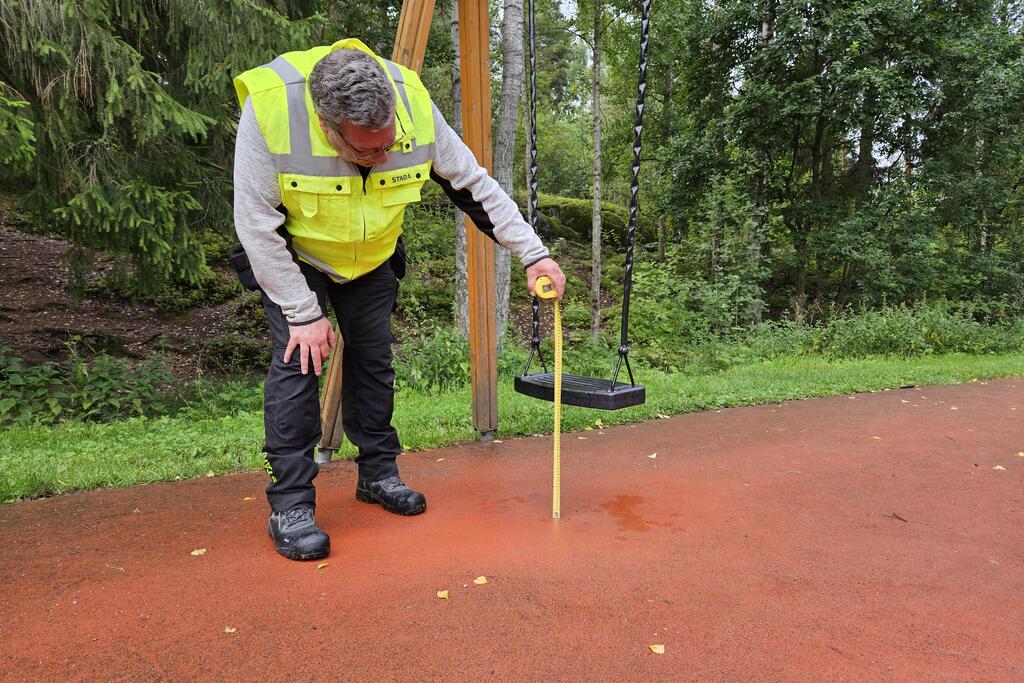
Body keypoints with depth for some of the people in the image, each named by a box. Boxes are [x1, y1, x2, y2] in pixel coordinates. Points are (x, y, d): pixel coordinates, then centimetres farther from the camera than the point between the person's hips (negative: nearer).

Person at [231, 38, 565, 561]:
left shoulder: (414, 104, -26)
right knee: (298, 358, -14)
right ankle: (290, 506, -4)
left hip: (372, 257, 3)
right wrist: (303, 312, -23)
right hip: (290, 255, -3)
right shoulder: (268, 107, -34)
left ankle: (379, 474, 20)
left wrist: (533, 253, -15)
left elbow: (475, 185, -13)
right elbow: (257, 225, -25)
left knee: (374, 359, 4)